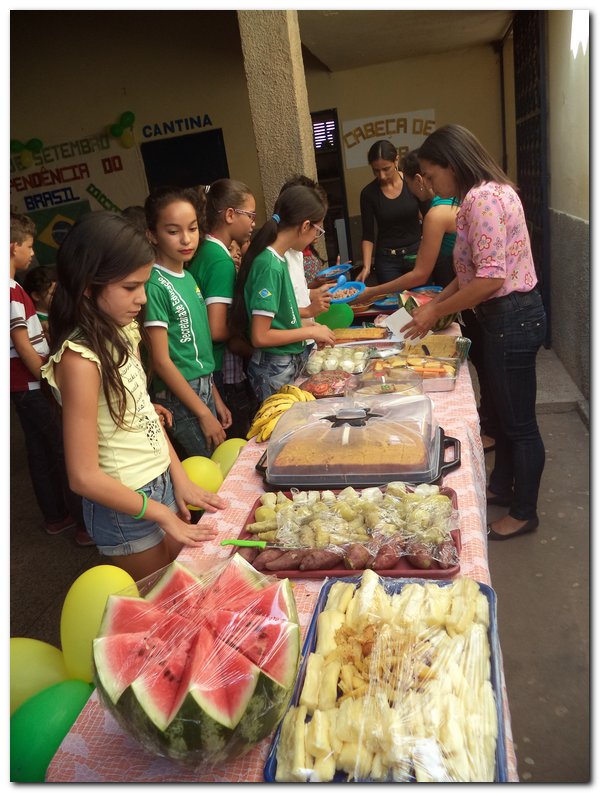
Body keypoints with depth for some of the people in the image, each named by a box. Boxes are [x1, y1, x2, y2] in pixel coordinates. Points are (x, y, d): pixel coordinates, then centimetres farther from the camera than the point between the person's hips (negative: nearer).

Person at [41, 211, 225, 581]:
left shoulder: (124, 332, -1)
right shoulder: (80, 359, -25)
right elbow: (85, 476, -23)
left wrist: (179, 478, 2)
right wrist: (161, 512, -14)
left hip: (162, 482, 7)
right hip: (125, 506, -7)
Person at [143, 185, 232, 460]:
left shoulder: (188, 278, 8)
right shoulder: (155, 285, -16)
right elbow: (161, 361, -16)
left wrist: (215, 397, 14)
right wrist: (204, 413, -14)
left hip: (203, 389, 8)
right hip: (180, 398, -8)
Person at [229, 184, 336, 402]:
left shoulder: (277, 259, 5)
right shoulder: (270, 266, -20)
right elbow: (260, 337, -22)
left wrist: (307, 328, 7)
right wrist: (310, 332, -13)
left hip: (290, 364, 9)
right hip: (275, 370, -9)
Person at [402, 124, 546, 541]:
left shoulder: (481, 198, -20)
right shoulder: (491, 191, 13)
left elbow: (490, 278, -25)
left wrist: (436, 311, -16)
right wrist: (437, 301, 10)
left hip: (512, 318, -11)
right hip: (508, 316, 11)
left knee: (519, 422, 5)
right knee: (504, 412, 22)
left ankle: (524, 512, 23)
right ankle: (501, 487, 40)